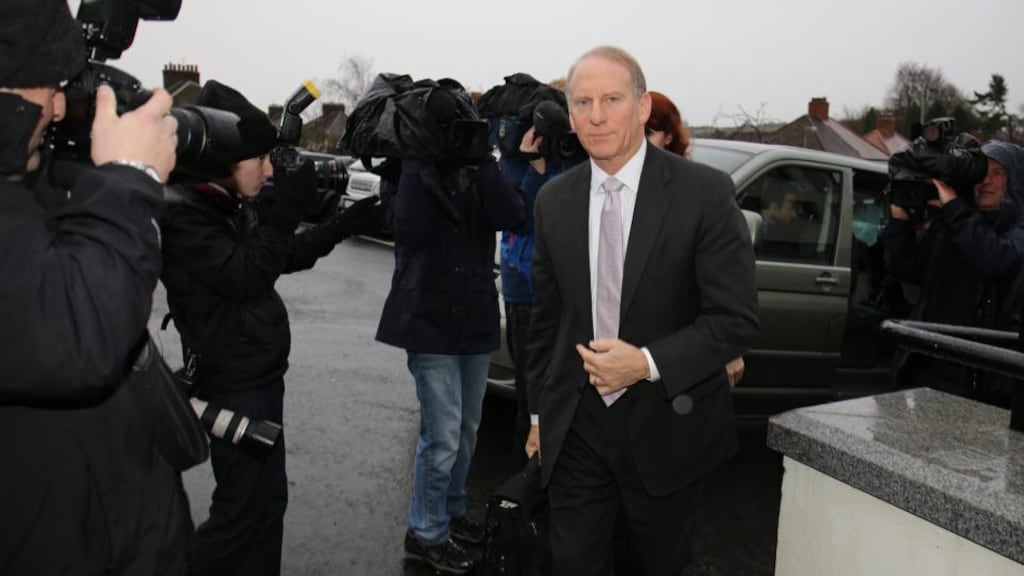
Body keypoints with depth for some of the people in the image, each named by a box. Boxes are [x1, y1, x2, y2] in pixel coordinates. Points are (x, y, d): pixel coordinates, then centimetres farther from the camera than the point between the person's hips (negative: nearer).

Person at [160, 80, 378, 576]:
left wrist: (343, 226, 7)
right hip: (232, 384, -9)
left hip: (260, 375, 9)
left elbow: (285, 256, 16)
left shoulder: (233, 205, 10)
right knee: (244, 507, -1)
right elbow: (242, 276, -24)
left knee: (267, 497, 17)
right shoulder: (180, 213, -17)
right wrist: (287, 211, -23)